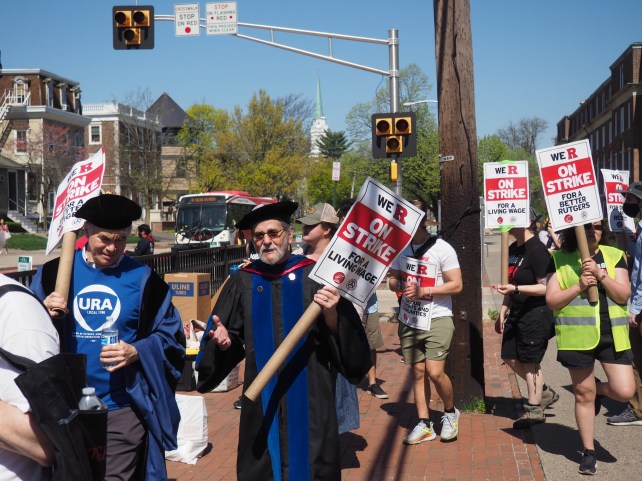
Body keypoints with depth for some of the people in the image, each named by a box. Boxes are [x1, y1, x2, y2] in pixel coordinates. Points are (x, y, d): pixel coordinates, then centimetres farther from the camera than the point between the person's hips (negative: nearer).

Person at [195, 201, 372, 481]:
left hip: (309, 396, -2)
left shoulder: (315, 275, -3)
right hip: (263, 399, 2)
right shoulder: (243, 281, 5)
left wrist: (331, 316, -24)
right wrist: (222, 339, -10)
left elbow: (347, 339, -6)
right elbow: (232, 342, 11)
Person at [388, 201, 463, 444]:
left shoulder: (441, 248, -11)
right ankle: (424, 424, 17)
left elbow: (456, 285, -12)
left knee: (435, 371, -13)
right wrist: (397, 283, -10)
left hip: (437, 319, -5)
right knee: (417, 371, 8)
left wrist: (423, 291, -20)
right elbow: (393, 280, 15)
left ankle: (450, 412, 13)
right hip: (410, 320, 5)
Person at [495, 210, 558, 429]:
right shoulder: (513, 248, 10)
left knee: (530, 362, 1)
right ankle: (544, 392, 29)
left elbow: (545, 287, -20)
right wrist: (503, 312, 17)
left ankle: (534, 409, 15)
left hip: (536, 314, -9)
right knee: (510, 357, 12)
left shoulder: (536, 250, -18)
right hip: (518, 313, 9)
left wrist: (515, 289, -28)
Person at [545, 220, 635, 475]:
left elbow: (623, 294, -4)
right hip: (578, 336, -2)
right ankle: (588, 451, 22)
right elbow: (551, 300, -4)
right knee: (583, 395, 6)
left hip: (612, 336, 2)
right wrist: (579, 286, -16)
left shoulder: (615, 256, 6)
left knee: (624, 391, -7)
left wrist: (601, 275, -18)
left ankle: (598, 389, 29)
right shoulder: (560, 259, 1)